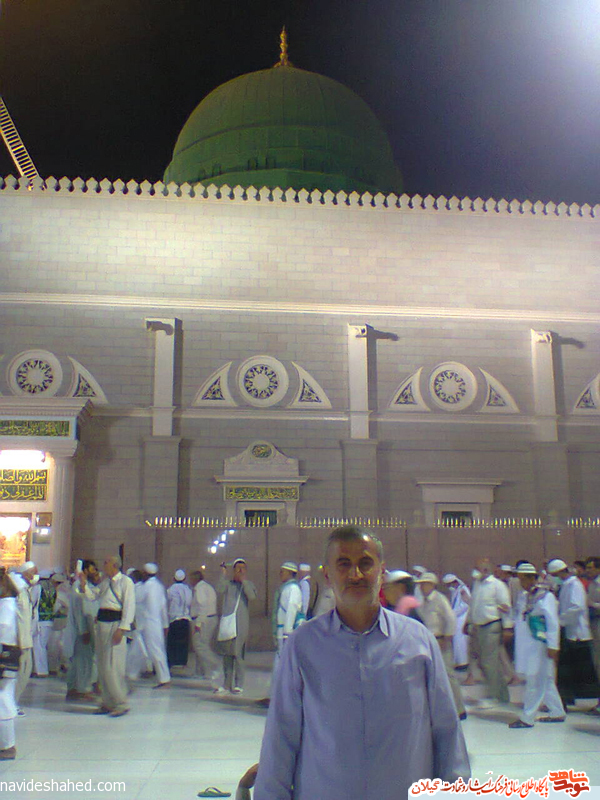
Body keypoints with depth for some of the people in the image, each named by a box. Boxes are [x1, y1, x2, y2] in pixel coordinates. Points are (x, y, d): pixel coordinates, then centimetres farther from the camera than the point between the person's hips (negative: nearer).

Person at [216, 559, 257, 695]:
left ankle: (238, 685, 2)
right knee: (226, 653, 8)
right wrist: (223, 574, -9)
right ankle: (227, 684, 19)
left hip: (241, 623, -3)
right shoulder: (228, 583, 12)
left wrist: (244, 581, -11)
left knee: (238, 653, -6)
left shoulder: (248, 584, 9)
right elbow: (220, 590, -8)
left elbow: (252, 596, -10)